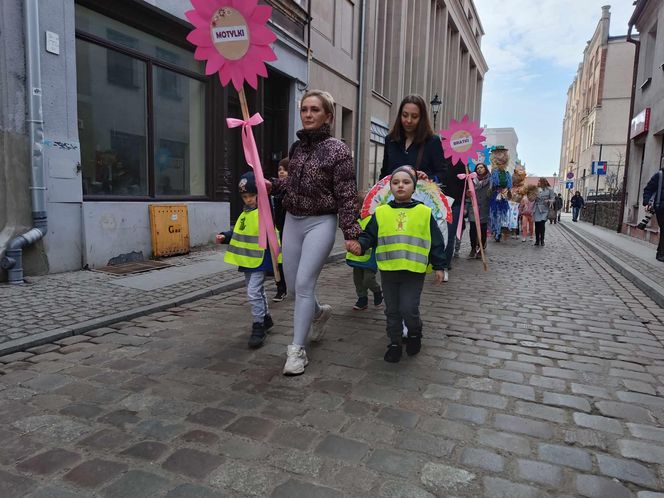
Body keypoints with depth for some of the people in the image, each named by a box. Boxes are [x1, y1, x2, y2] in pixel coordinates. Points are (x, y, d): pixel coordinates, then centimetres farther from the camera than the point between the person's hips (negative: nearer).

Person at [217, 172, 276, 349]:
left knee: (254, 292, -11)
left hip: (260, 261, -9)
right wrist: (224, 237, 1)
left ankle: (259, 327, 0)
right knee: (257, 292, 20)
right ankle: (266, 318, 38)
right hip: (247, 260, 9)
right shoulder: (244, 214, 10)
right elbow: (236, 232, 19)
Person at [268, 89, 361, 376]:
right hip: (292, 221, 6)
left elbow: (346, 195, -11)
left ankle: (297, 349, 2)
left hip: (321, 222, -6)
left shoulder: (337, 149, -9)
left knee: (304, 283, -10)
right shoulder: (297, 147, 9)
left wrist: (351, 234, -14)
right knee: (292, 285, 10)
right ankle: (320, 312, 41)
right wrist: (272, 185, 4)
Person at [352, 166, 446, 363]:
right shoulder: (381, 212, 2)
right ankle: (395, 343, 30)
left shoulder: (424, 212, 0)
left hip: (414, 271, -2)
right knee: (392, 310, 13)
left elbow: (436, 242, 3)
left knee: (409, 309, -4)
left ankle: (415, 334, 27)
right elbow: (369, 235, 2)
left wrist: (438, 266, 2)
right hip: (388, 271, 2)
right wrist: (360, 245, -18)